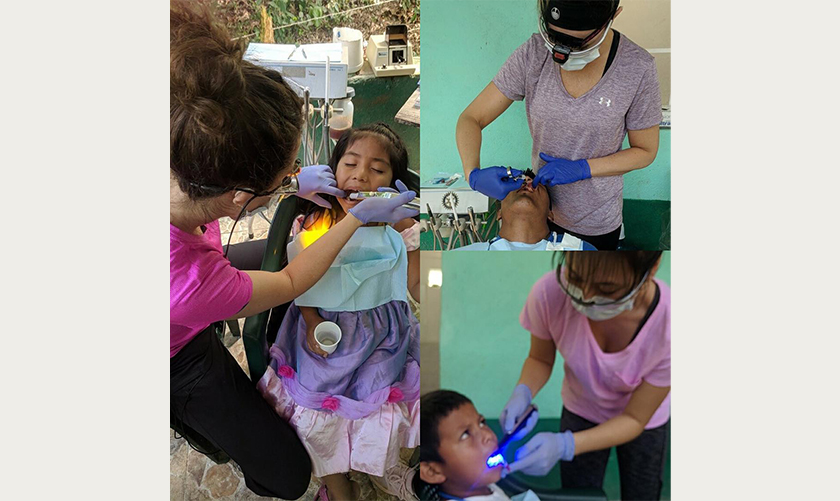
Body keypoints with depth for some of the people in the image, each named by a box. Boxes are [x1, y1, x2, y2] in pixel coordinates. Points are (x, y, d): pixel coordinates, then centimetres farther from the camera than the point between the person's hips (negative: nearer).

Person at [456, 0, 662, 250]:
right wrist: (473, 174, -33)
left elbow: (645, 151, -10)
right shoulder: (534, 53, -19)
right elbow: (471, 119, -14)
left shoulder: (637, 68, -23)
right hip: (541, 210, 2)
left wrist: (581, 169, -24)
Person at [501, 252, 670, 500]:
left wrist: (563, 445, -38)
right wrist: (522, 393, -32)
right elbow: (540, 359, -11)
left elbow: (634, 419, -23)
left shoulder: (667, 324, -38)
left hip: (643, 422, -1)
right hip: (580, 411, 1)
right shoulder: (550, 293, -34)